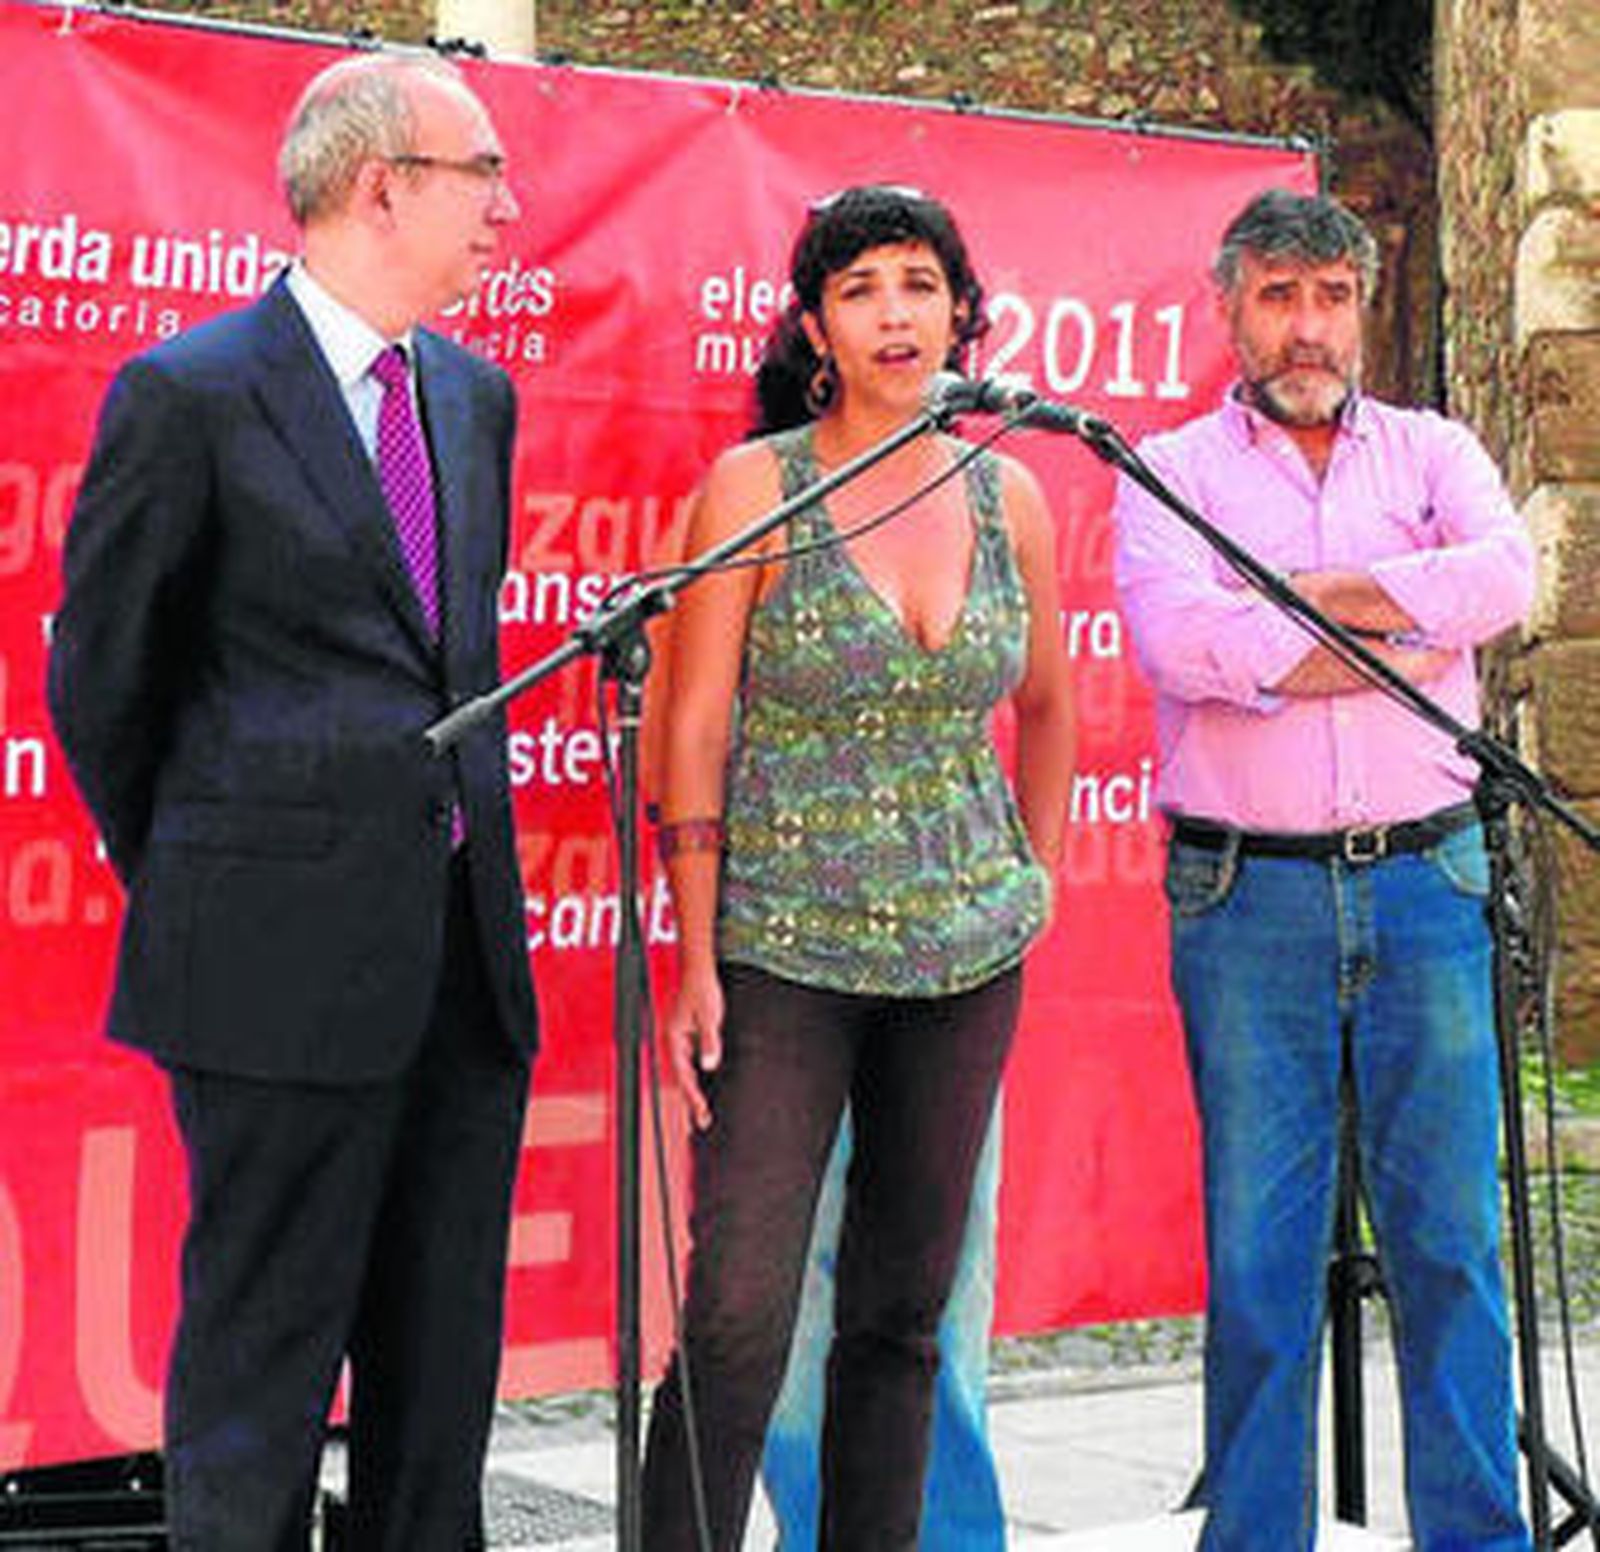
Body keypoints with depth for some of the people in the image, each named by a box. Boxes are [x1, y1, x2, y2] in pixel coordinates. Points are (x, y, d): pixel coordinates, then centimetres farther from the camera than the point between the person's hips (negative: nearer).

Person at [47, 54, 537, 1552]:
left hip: (462, 952, 7)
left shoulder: (474, 395, 13)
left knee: (442, 1369, 11)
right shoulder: (189, 396, -8)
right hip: (286, 963, -7)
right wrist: (188, 889, 8)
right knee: (259, 1371, 0)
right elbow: (101, 680, 0)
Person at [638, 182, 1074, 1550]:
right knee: (738, 1311, -11)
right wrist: (696, 960, -11)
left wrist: (1036, 877, 15)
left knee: (905, 1310, 9)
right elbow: (696, 732, -7)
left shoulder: (1009, 497, 5)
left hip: (966, 950, 4)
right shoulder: (753, 487, -6)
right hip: (786, 946, -4)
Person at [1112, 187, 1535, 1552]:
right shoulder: (1171, 472, 7)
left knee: (1451, 1233, 3)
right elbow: (1179, 643, -13)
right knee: (1257, 1247, 1)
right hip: (1246, 897, -1)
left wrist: (1292, 598, -8)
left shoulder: (1432, 452, 13)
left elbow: (1504, 578, -9)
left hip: (1425, 886, 2)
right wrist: (1395, 645, -8)